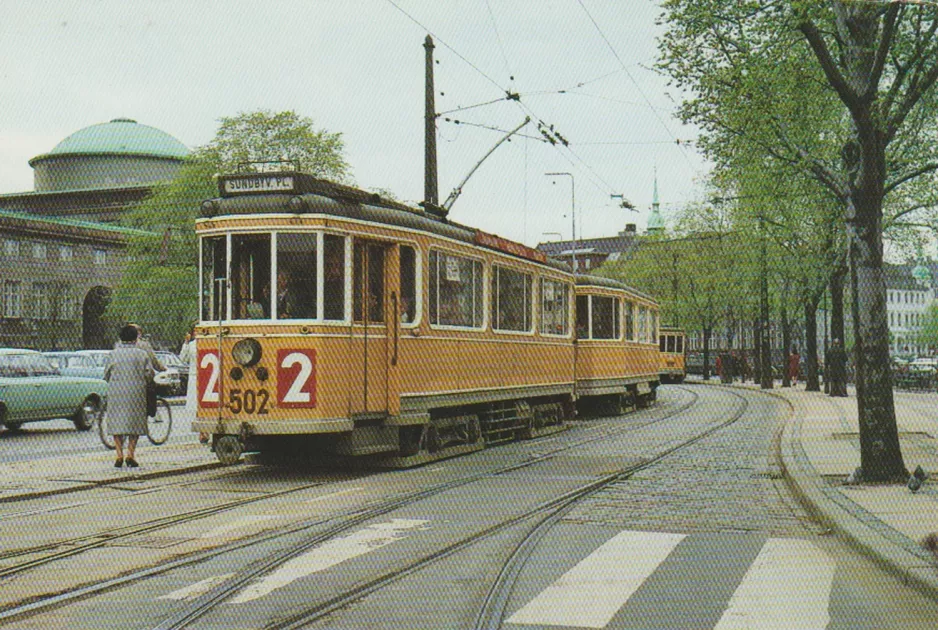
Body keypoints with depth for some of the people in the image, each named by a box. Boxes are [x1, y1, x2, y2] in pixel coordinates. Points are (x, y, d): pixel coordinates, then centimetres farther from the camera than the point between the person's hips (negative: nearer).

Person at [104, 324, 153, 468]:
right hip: (136, 392, 0)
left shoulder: (114, 353, 0)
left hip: (116, 393, 0)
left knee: (116, 423, 7)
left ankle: (119, 455, 2)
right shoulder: (142, 354, -1)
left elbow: (106, 374, 4)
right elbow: (149, 374, -2)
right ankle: (130, 454, 2)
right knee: (135, 423, 8)